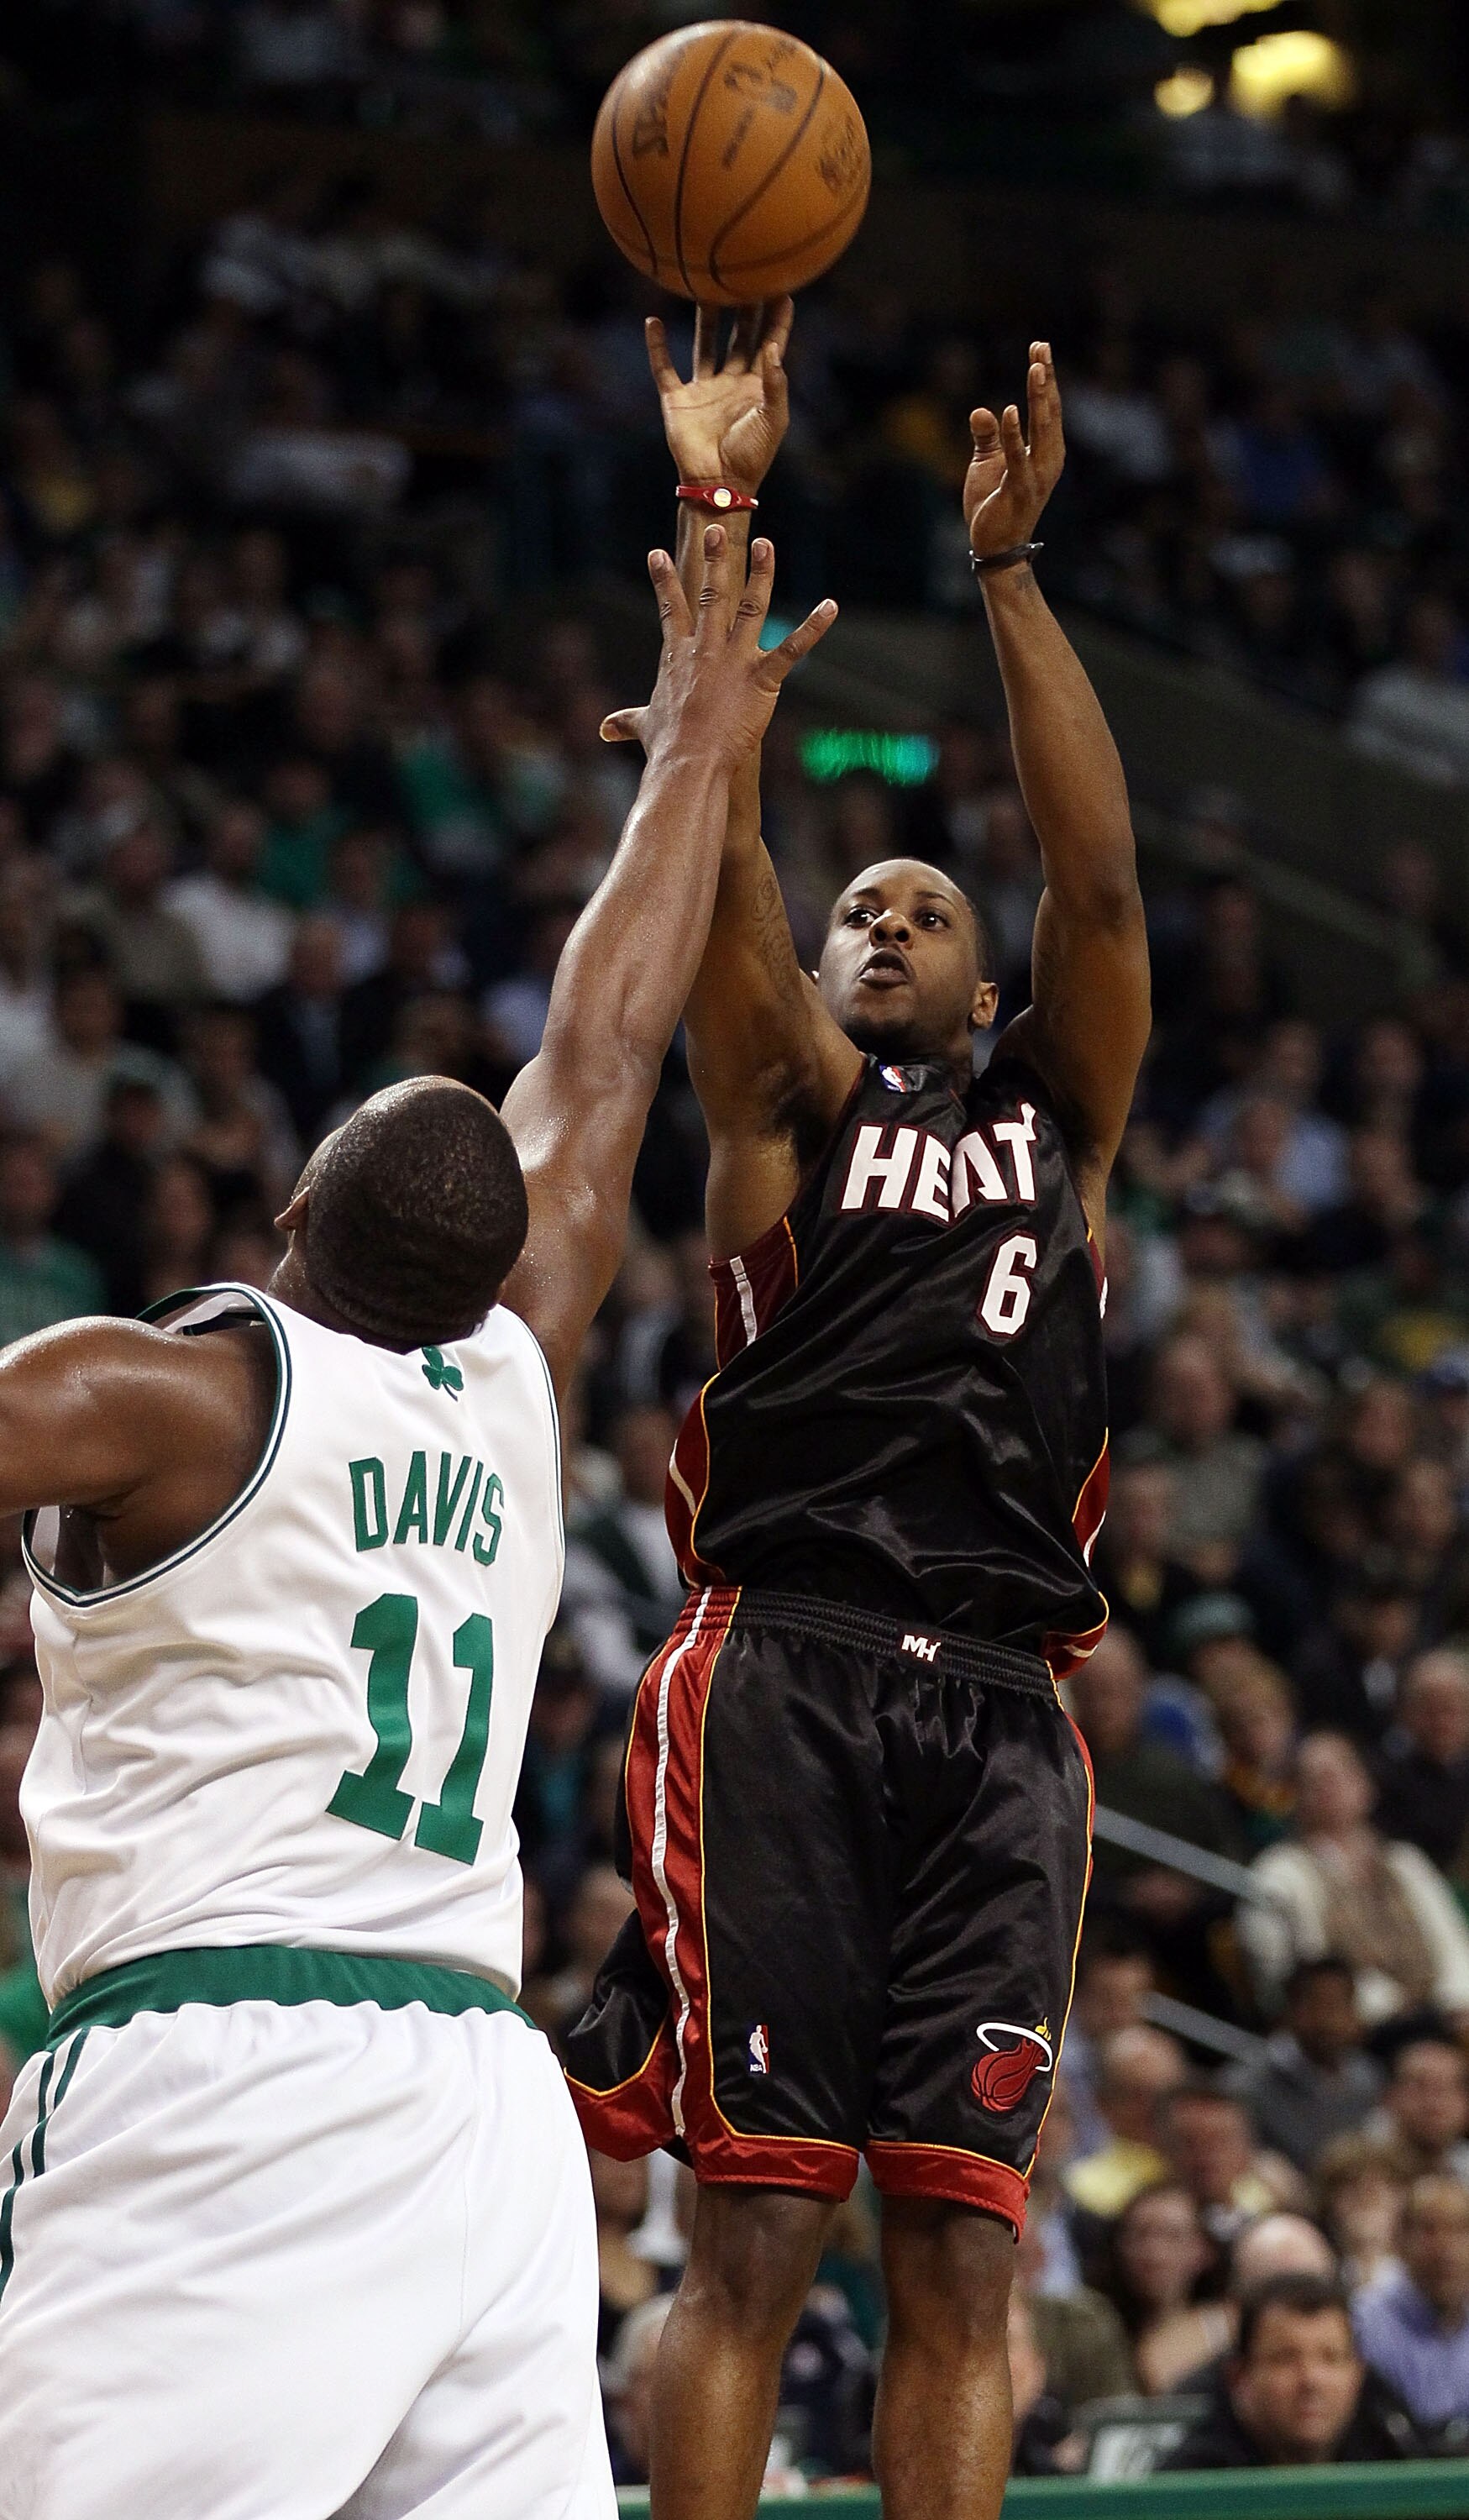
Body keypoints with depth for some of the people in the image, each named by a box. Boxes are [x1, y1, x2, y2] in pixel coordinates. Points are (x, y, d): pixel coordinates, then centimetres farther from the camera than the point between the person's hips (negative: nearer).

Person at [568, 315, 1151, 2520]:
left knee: (960, 2246, -2)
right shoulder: (787, 1105, 15)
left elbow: (1100, 881, 7)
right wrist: (719, 520, -5)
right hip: (785, 1666, -2)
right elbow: (719, 852, 2)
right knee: (753, 2228, -7)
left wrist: (1006, 570, 3)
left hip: (995, 1705, 2)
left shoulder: (1057, 1119, 21)